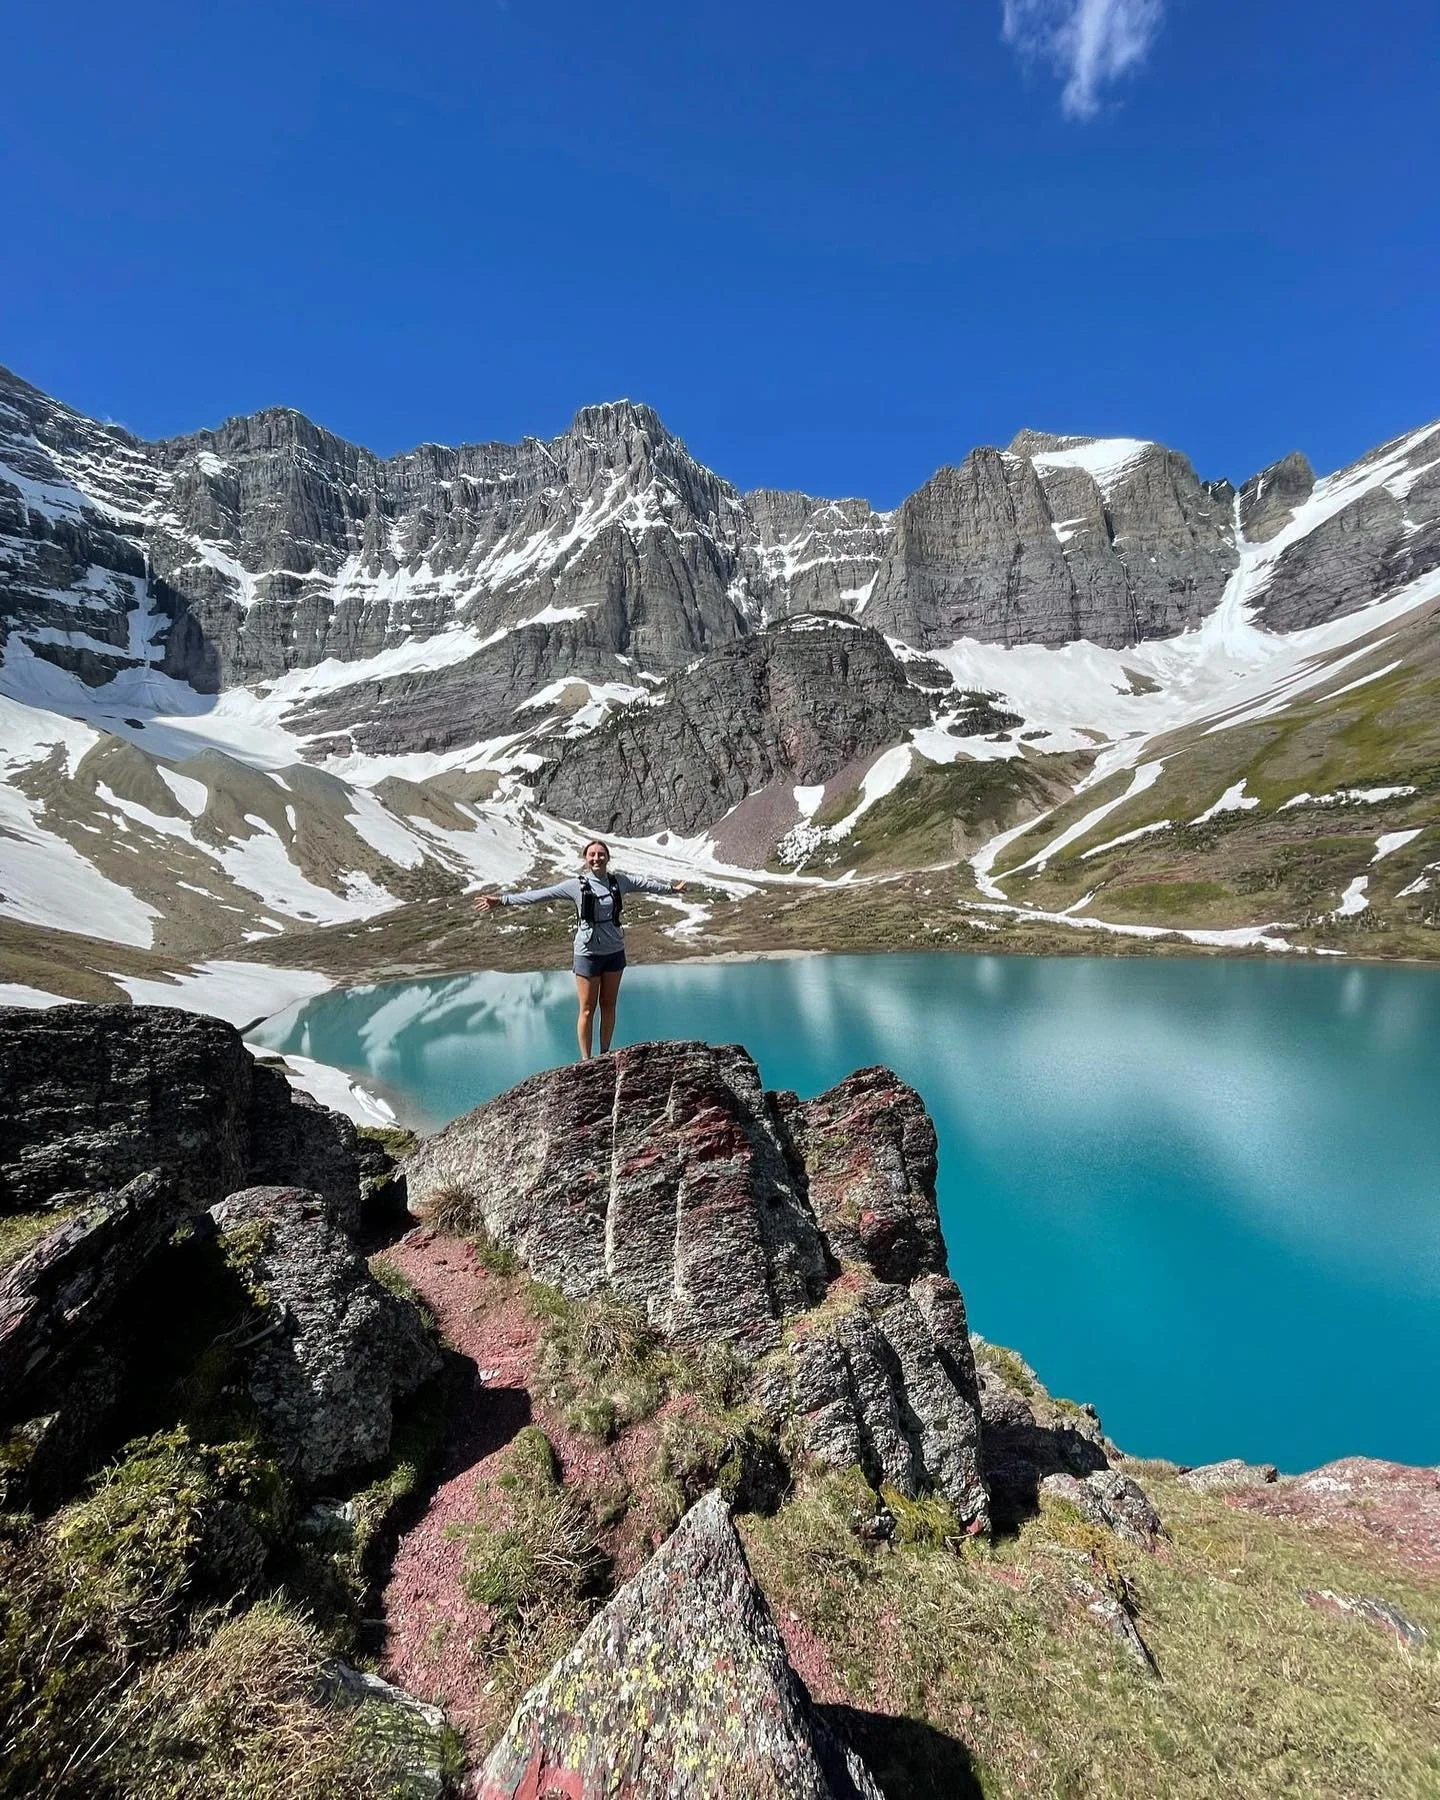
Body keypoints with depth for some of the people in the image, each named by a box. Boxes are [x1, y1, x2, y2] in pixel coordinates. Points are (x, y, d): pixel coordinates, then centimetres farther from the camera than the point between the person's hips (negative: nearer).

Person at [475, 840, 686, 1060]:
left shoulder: (619, 882, 1)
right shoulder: (576, 885, -8)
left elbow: (647, 883, 14)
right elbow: (540, 895, -9)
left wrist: (671, 887, 24)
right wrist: (502, 900, -12)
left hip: (614, 952, 3)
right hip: (588, 953, -3)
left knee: (609, 1007, 13)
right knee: (587, 1010, 2)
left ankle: (605, 1057, 26)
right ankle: (586, 1060, 13)